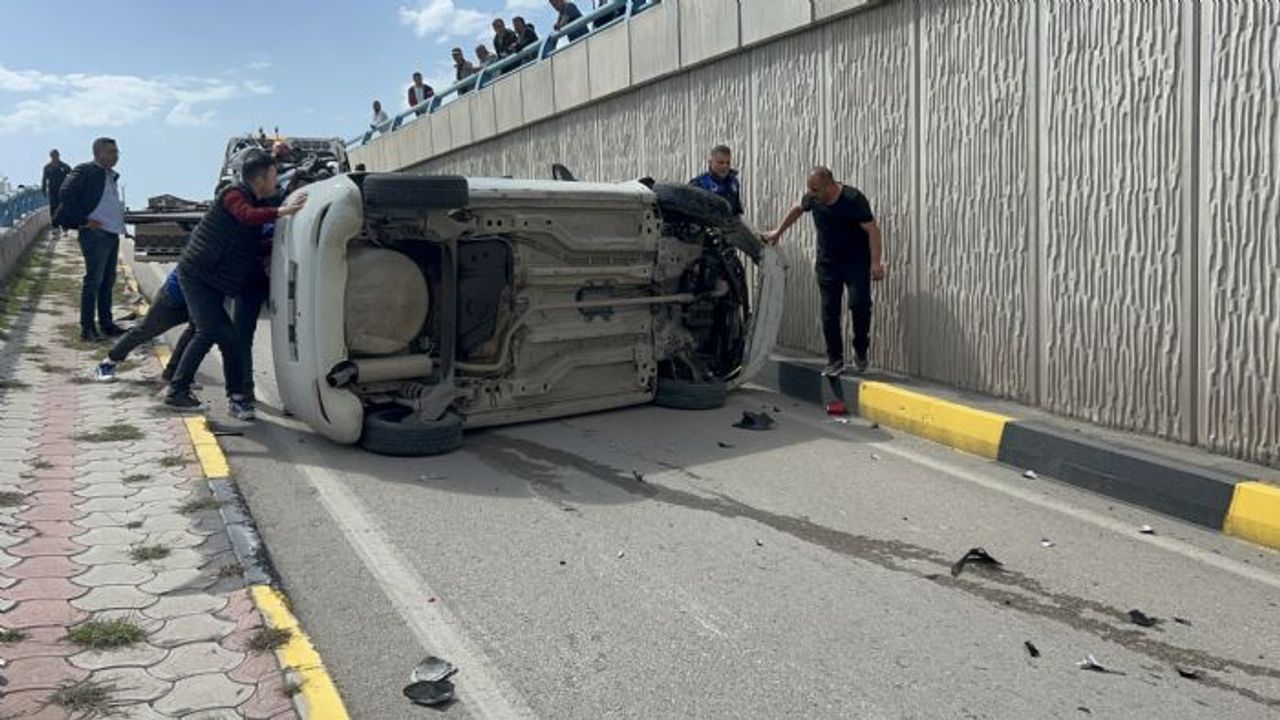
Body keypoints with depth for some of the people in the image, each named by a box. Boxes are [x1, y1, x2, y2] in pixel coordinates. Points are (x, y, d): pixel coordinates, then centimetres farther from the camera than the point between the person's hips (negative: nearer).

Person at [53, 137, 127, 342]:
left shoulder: (111, 176, 18)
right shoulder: (85, 171, -6)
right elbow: (65, 194, -16)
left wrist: (121, 216, 11)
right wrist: (83, 221, -16)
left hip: (112, 233, 8)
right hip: (95, 233, -8)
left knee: (108, 281, 13)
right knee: (93, 280, -8)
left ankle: (106, 324, 21)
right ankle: (87, 328, -4)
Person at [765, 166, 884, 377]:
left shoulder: (853, 200, -19)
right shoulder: (813, 199, -3)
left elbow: (872, 230, -21)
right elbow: (797, 209, 20)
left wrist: (876, 263, -29)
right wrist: (778, 231, 25)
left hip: (856, 262, -5)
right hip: (828, 263, 5)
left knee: (859, 303, -19)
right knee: (829, 312, 1)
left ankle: (860, 351, 2)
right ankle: (835, 359, 9)